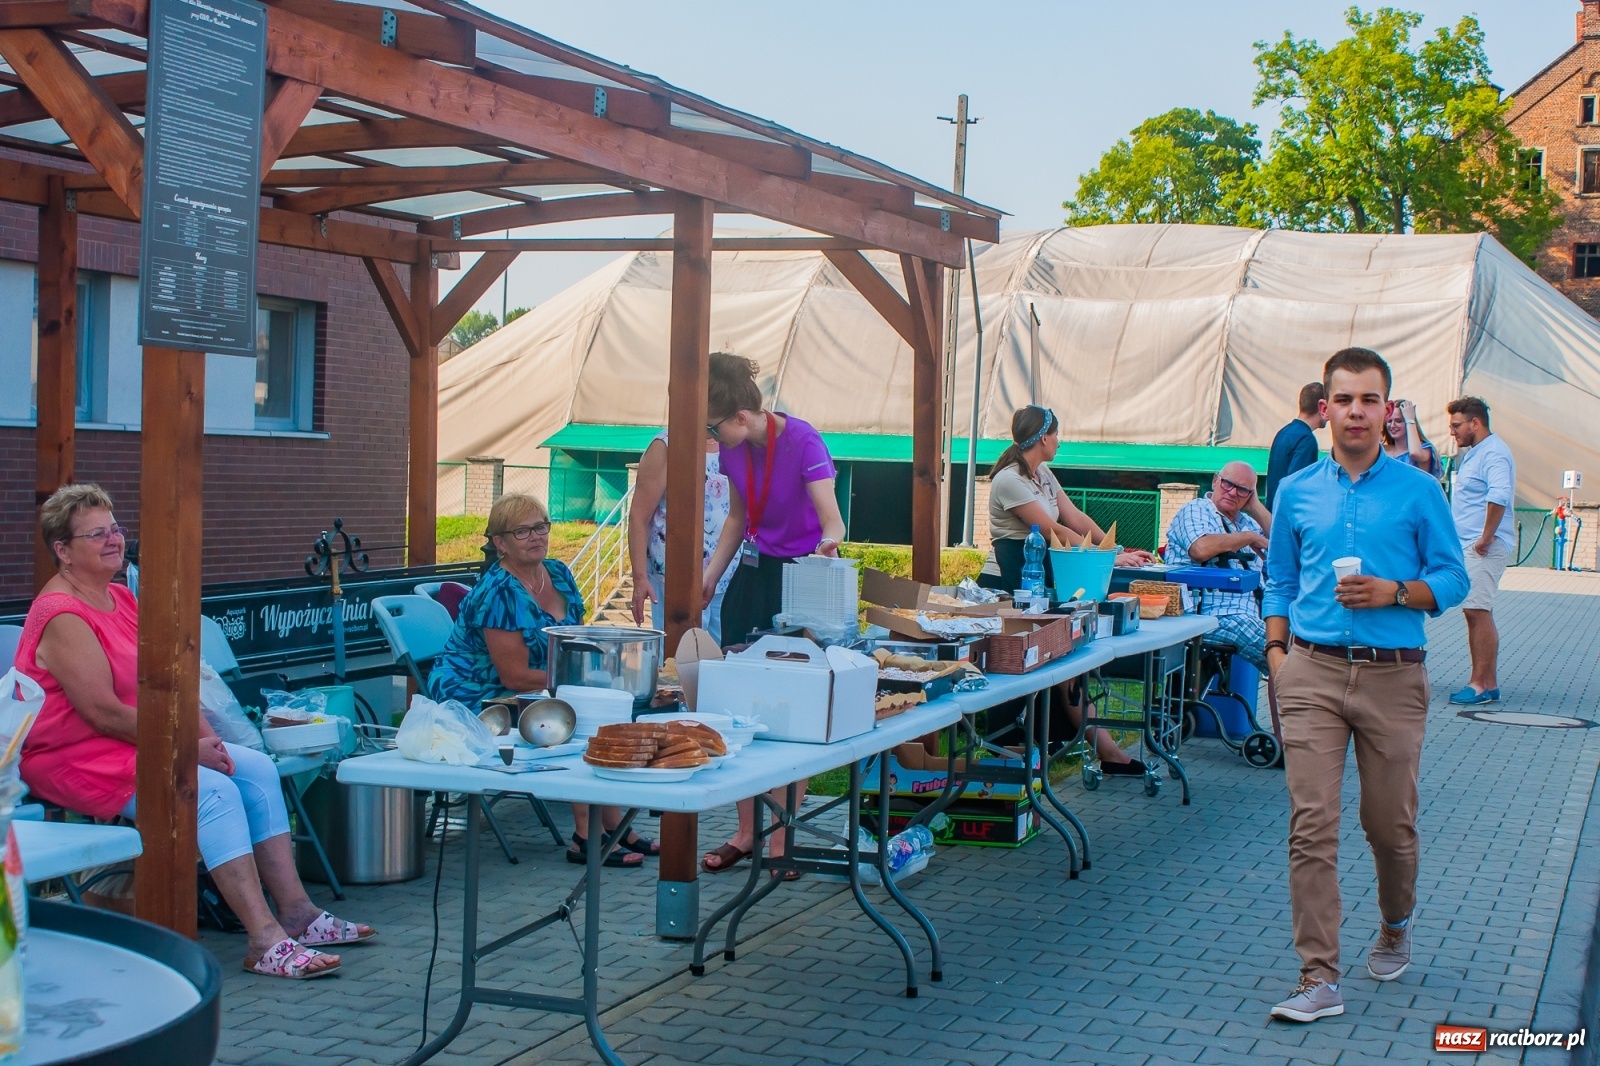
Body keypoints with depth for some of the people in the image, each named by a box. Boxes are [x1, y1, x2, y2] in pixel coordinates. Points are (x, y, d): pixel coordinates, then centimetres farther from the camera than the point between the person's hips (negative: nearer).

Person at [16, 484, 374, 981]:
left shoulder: (122, 599, 12)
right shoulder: (62, 617, -17)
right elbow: (104, 713, -23)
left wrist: (206, 737, -4)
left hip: (136, 741, 10)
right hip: (80, 761, -10)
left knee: (257, 768, -3)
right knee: (213, 789, -26)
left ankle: (296, 911, -3)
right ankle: (265, 942, -28)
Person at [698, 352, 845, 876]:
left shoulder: (802, 441, -21)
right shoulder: (733, 448, -2)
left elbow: (833, 521, -27)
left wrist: (828, 542, -50)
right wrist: (711, 574, 3)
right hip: (753, 572, 6)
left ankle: (782, 837, 7)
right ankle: (747, 830, 12)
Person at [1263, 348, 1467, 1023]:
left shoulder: (1418, 491, 2)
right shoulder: (1296, 492, 9)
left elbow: (1453, 579, 4)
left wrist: (1395, 593, -13)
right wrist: (1277, 650, 5)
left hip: (1393, 677, -1)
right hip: (1313, 671, 1)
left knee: (1390, 822, 10)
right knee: (1311, 826, -6)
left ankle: (1394, 928, 40)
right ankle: (1319, 978, -2)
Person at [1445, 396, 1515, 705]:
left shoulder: (1493, 453, -14)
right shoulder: (1472, 454, 19)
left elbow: (1499, 496, -28)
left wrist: (1485, 538, -24)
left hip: (1485, 548, -10)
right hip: (1468, 546, 10)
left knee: (1478, 612, -11)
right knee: (1475, 613, 11)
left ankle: (1483, 685, -9)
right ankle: (1486, 682, 16)